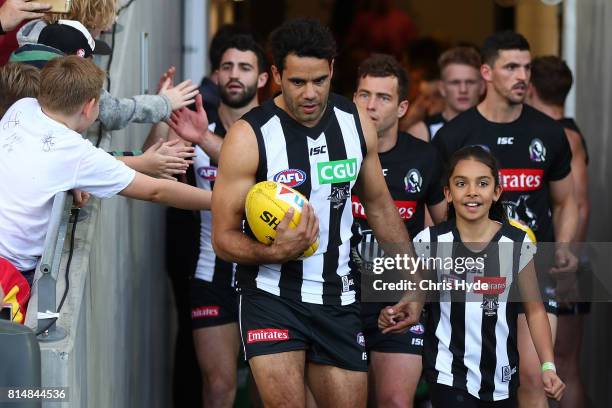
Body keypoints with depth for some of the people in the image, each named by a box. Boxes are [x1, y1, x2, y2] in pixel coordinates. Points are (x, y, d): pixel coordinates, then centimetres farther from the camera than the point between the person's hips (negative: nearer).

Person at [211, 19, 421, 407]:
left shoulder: (357, 123, 1)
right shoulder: (249, 136, -14)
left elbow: (380, 205, 15)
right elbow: (224, 239, -11)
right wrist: (276, 252, -29)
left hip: (338, 299, 5)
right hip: (272, 297, -4)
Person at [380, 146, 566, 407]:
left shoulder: (517, 243, -5)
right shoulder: (429, 242, -6)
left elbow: (534, 309, 3)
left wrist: (548, 366, -4)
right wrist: (394, 315, -13)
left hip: (502, 380, 2)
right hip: (449, 378, -1)